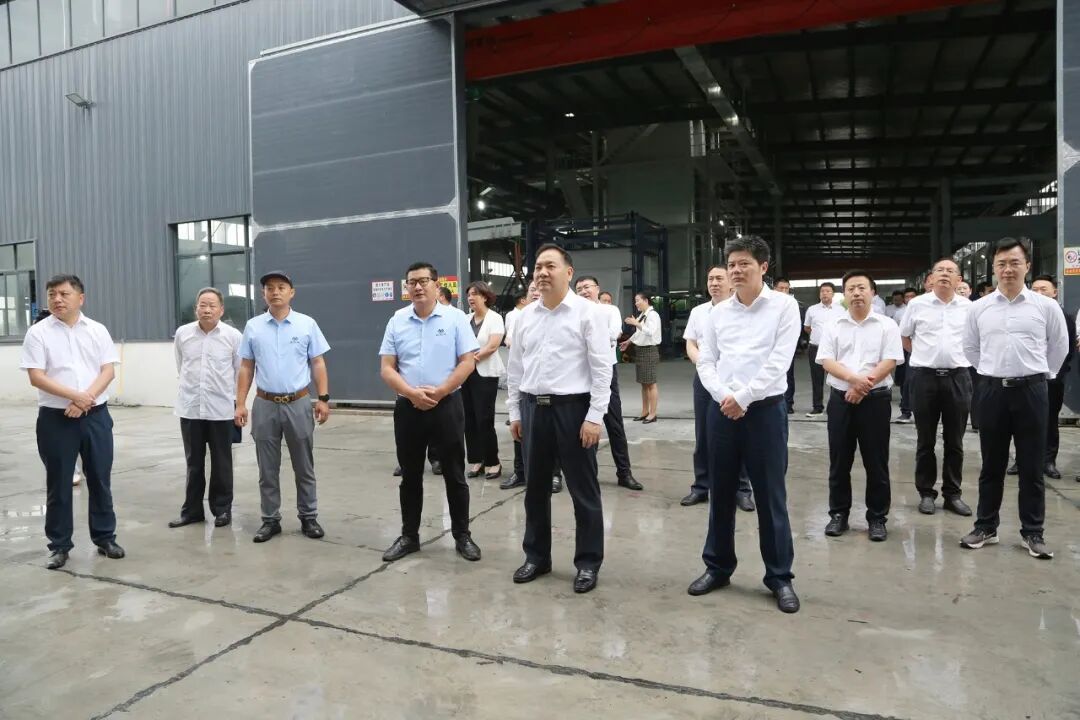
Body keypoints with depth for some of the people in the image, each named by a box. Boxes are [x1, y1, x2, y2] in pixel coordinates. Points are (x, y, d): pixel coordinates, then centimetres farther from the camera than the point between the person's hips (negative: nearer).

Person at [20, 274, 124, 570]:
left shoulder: (98, 331, 5)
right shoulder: (38, 332, -2)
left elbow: (108, 371, 0)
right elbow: (36, 377, -9)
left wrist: (86, 399, -14)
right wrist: (75, 396, -19)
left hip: (96, 415, 2)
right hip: (55, 418, -2)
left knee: (100, 479, 9)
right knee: (58, 484, 6)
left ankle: (105, 537, 21)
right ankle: (59, 545, 18)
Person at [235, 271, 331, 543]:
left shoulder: (307, 324, 0)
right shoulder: (253, 326, 5)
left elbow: (318, 364, 0)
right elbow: (246, 368, 7)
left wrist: (323, 399, -7)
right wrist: (240, 404, 1)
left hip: (299, 404, -1)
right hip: (265, 405, 1)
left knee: (304, 466, 8)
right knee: (267, 469, 9)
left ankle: (308, 517, 19)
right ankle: (270, 520, 20)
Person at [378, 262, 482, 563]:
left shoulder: (455, 318, -2)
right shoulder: (396, 321, 5)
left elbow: (468, 362, -6)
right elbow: (387, 368, 1)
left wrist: (439, 391, -15)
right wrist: (413, 393, -15)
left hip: (447, 405, -2)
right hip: (408, 408, 3)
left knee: (454, 475, 6)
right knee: (410, 476, 11)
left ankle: (462, 536, 18)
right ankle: (409, 536, 24)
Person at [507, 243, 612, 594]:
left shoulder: (587, 312, -6)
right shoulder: (526, 316, 9)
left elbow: (602, 368, -9)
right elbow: (514, 367, 14)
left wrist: (594, 417, -14)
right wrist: (514, 411, 12)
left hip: (572, 408, -5)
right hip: (533, 408, 5)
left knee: (583, 491, 5)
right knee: (535, 488, 14)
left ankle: (588, 563, 21)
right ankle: (536, 556, 30)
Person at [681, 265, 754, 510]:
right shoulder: (697, 312, 11)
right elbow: (690, 344, 10)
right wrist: (700, 360, -9)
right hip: (704, 378, 4)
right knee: (703, 435, 10)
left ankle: (742, 489, 13)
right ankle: (701, 487, 21)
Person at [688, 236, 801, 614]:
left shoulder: (784, 306, -2)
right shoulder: (717, 312, 9)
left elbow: (779, 362, -10)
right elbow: (705, 362, 6)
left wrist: (743, 397, -14)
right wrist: (724, 397, -11)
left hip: (765, 409, -3)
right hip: (722, 409, 4)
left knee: (770, 496, 4)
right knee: (721, 493, 12)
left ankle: (780, 576, 18)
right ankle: (717, 566, 27)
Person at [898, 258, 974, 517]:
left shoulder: (968, 307, 4)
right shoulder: (917, 304, 0)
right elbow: (904, 337, 12)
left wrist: (954, 357, 10)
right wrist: (924, 356, 9)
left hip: (958, 377, 1)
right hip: (925, 376, -1)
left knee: (955, 441, 8)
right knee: (926, 441, 6)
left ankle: (953, 494, 19)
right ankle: (926, 493, 16)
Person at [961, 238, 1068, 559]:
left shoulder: (1046, 306, -1)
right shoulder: (979, 307, 3)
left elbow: (1059, 347, 11)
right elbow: (970, 348, 16)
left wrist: (1034, 373, 13)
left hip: (1031, 391, -1)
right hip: (992, 390, 1)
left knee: (1032, 467, 6)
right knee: (991, 465, 10)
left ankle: (1033, 532, 18)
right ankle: (986, 527, 20)